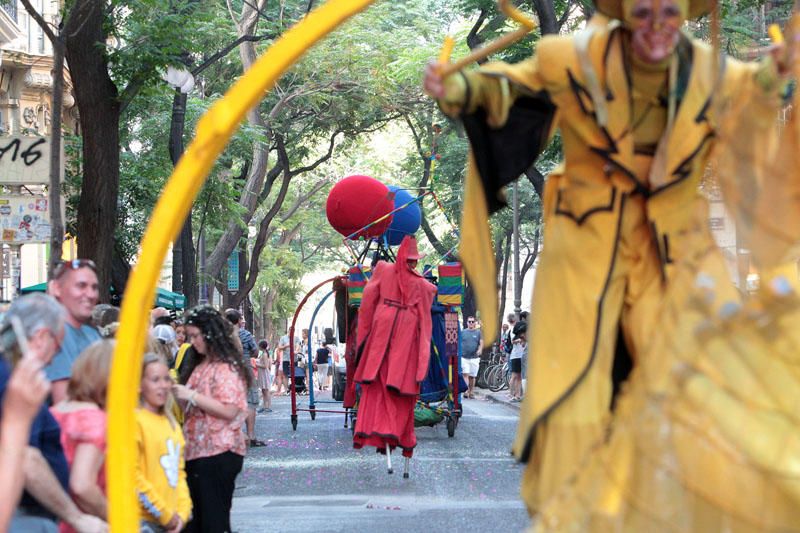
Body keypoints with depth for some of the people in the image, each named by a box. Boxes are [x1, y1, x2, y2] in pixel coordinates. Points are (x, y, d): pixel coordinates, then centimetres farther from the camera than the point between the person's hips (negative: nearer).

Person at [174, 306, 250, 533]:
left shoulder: (226, 367, -9)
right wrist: (179, 397, 5)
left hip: (218, 454, -9)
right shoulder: (200, 366, 17)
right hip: (196, 452, 9)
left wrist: (191, 396, -18)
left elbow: (229, 411, -19)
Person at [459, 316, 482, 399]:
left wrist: (480, 350, -18)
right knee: (465, 374, -12)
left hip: (474, 358, 0)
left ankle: (471, 392, 15)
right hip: (464, 357, 0)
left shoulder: (478, 332, 8)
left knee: (472, 376, 5)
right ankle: (466, 391, -18)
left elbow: (481, 343, 2)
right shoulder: (462, 332, 9)